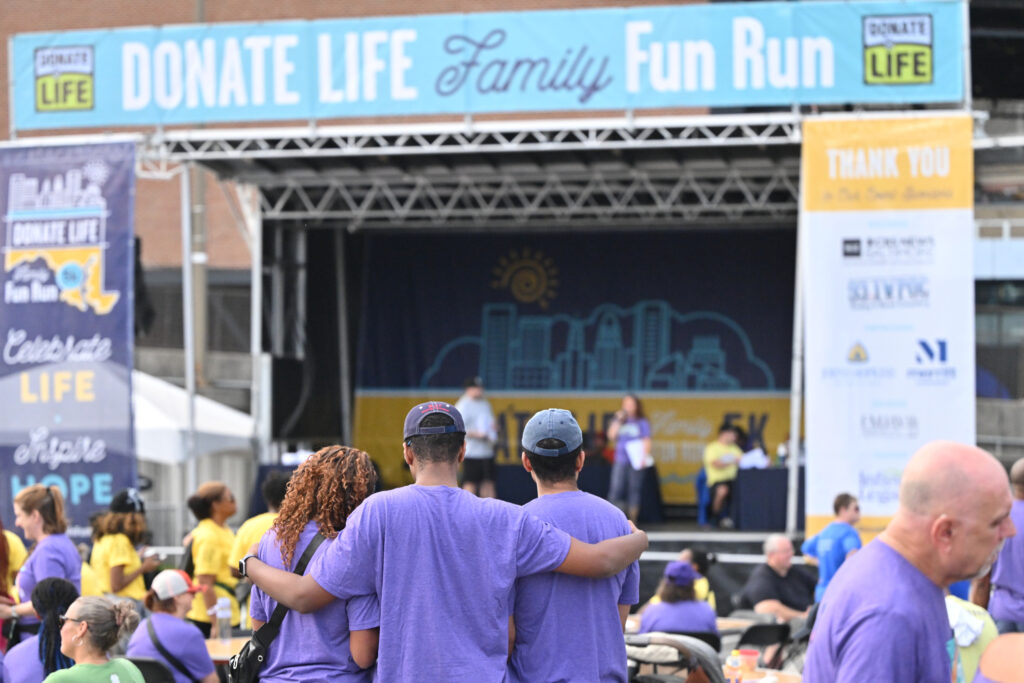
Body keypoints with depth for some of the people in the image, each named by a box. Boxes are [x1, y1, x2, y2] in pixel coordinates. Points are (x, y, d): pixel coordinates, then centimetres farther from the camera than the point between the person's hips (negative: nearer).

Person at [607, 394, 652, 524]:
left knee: (634, 489, -1)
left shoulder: (642, 422, 6)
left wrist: (644, 458, -9)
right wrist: (618, 421, -3)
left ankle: (632, 520, 4)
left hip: (635, 460, -2)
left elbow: (646, 441, 3)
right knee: (616, 489, -10)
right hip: (620, 461, 2)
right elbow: (611, 436, 3)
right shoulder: (619, 420, 14)